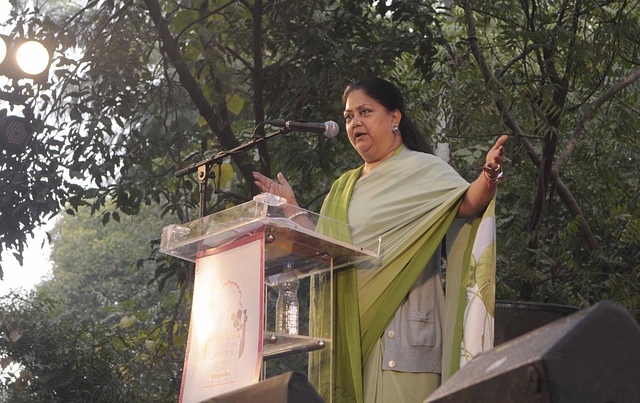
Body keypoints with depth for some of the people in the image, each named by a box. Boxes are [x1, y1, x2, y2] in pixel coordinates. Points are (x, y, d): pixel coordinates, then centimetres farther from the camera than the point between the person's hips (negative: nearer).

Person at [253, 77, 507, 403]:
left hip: (401, 324, -6)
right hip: (350, 327, 7)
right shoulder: (344, 187, 21)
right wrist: (291, 207, 23)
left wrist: (487, 180, -38)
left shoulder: (422, 170, 0)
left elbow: (466, 204, -17)